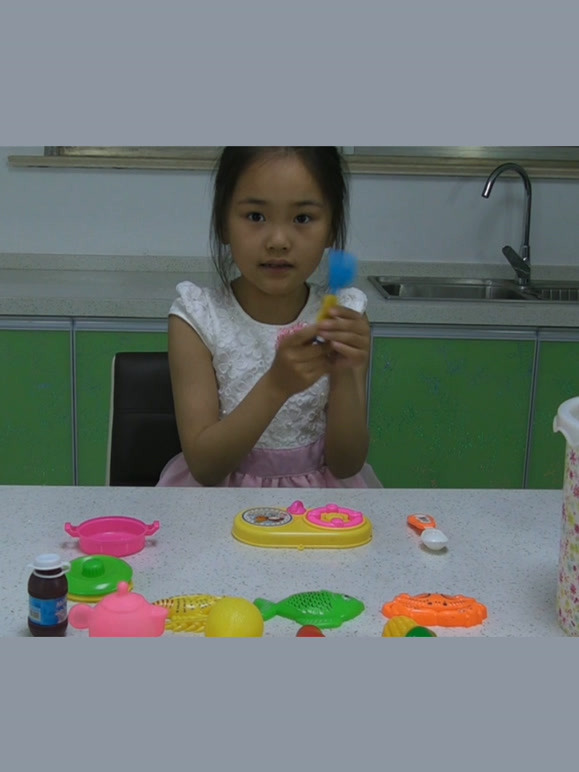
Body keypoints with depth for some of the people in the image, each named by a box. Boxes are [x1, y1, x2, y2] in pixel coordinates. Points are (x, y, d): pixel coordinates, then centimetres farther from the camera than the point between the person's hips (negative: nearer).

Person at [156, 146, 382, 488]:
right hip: (221, 492, -1)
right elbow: (204, 467, -14)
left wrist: (344, 376, -22)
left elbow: (347, 465, -7)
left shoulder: (344, 316, -5)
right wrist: (276, 386, -26)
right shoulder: (197, 317, -9)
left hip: (322, 494, 1)